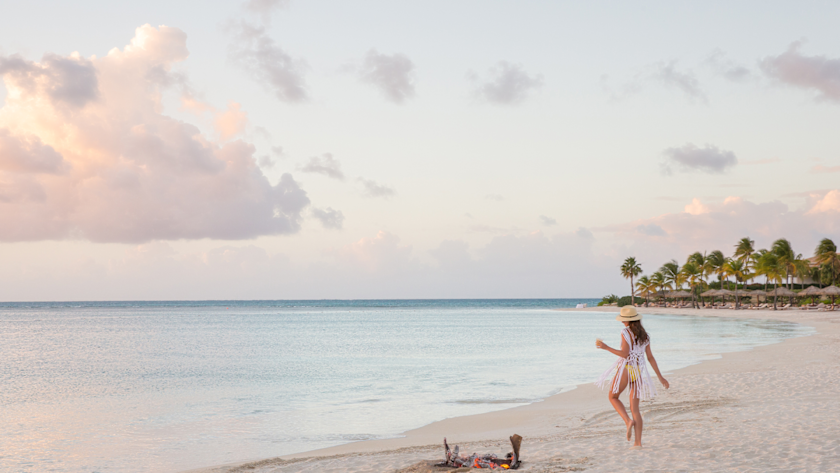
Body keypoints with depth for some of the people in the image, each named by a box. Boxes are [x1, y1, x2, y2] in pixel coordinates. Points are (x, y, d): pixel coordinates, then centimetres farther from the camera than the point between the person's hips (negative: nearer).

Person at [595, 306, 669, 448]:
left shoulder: (626, 332, -9)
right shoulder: (644, 335, 11)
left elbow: (625, 354, -18)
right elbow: (650, 357, 10)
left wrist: (606, 347, -14)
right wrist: (660, 377, 14)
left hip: (625, 369, -6)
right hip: (639, 372, 6)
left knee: (613, 397, 17)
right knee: (634, 408, 9)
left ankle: (628, 420, -8)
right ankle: (638, 442, 0)